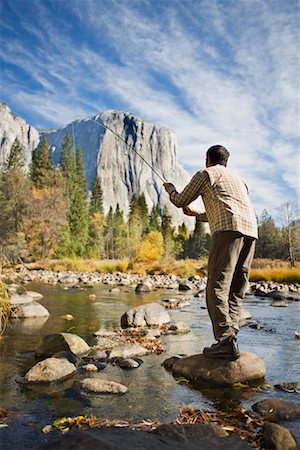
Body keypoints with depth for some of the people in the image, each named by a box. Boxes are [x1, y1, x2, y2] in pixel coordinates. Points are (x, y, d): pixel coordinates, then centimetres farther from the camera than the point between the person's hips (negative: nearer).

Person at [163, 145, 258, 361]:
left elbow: (180, 201, 18)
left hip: (229, 230, -7)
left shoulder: (206, 174, 15)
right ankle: (229, 339, 3)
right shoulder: (238, 179, 36)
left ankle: (226, 343, -17)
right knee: (237, 290, 7)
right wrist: (197, 215, 54)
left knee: (217, 286, -10)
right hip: (251, 231, 7)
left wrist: (170, 188, 40)